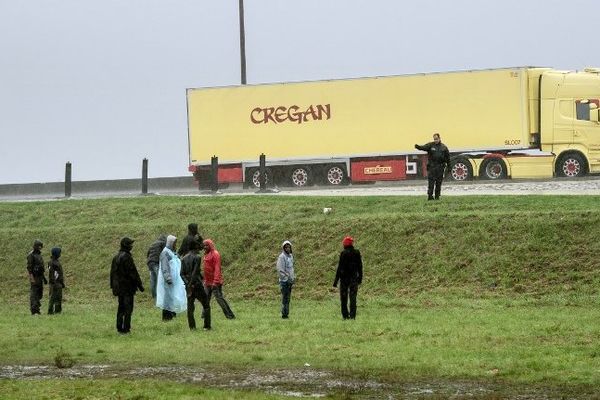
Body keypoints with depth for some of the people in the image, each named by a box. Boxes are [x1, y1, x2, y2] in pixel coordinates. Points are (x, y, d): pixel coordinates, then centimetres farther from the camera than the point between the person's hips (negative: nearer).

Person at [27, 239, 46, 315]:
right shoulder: (31, 255, -14)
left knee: (39, 294, 9)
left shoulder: (39, 255, 15)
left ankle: (37, 310, 15)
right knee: (33, 294, -8)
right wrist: (32, 278, -24)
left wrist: (44, 278, 20)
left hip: (40, 277, 9)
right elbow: (29, 267, -18)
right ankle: (33, 311, -9)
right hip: (34, 277, -9)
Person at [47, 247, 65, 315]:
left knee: (59, 297, 10)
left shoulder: (57, 261, 15)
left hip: (59, 283, 10)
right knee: (53, 297, -8)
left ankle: (58, 310, 13)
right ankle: (50, 311, -6)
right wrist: (53, 283, -23)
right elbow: (51, 273, -19)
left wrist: (62, 283, 21)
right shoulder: (52, 262, -15)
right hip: (55, 283, -10)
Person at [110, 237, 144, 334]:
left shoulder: (116, 257, 10)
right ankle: (125, 328, -5)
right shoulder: (127, 257, -17)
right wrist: (140, 285, -10)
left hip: (118, 286, 8)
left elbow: (112, 272, 17)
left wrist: (113, 285, 24)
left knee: (121, 307, 15)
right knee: (128, 308, -3)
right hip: (127, 287, -8)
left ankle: (119, 327, 16)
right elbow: (133, 272, -16)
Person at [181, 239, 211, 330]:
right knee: (206, 305, 6)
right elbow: (195, 272, -16)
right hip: (197, 285, -5)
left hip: (189, 286, 5)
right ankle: (206, 326, 2)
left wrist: (188, 283, -5)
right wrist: (191, 284, -14)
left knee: (190, 307, 9)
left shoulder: (184, 259, 8)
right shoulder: (197, 258, -10)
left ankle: (192, 327, 6)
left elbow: (182, 274, 1)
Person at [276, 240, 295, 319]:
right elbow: (280, 270, -15)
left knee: (288, 298, 9)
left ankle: (286, 313, 13)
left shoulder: (291, 256, 14)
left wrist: (293, 277, 14)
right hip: (284, 281, -8)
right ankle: (284, 314, -9)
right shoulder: (282, 257, -11)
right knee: (285, 298, -9)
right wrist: (287, 278, -17)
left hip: (290, 281, 8)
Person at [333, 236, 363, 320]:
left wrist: (336, 280, -9)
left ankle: (345, 316, 8)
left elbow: (340, 267, -13)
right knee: (353, 298, 5)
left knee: (344, 298, 8)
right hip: (354, 278, 3)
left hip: (344, 277, -3)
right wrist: (360, 277, 17)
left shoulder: (343, 253, -12)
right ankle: (352, 316, 0)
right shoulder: (357, 253, 1)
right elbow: (360, 266, 6)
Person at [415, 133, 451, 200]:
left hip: (440, 167, 2)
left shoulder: (444, 147, 9)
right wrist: (418, 147, -37)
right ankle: (430, 196, -7)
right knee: (431, 182, -7)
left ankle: (437, 196, 11)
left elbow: (448, 158, 13)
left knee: (438, 183, 4)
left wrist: (448, 167, 12)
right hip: (431, 167, -2)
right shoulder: (430, 145, 3)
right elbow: (424, 147, -16)